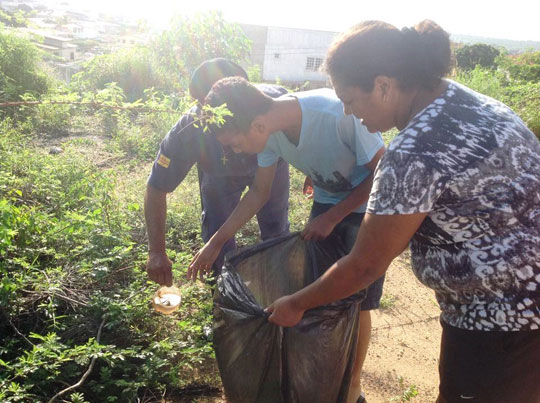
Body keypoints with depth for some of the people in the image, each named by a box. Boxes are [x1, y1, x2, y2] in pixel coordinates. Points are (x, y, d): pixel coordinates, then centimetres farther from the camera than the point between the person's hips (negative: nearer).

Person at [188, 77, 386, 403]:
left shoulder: (340, 113, -37)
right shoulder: (270, 130, -18)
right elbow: (260, 191, -2)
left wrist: (331, 218, -19)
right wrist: (216, 242, -1)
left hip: (370, 205, -5)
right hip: (327, 201, 5)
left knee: (356, 303, 1)